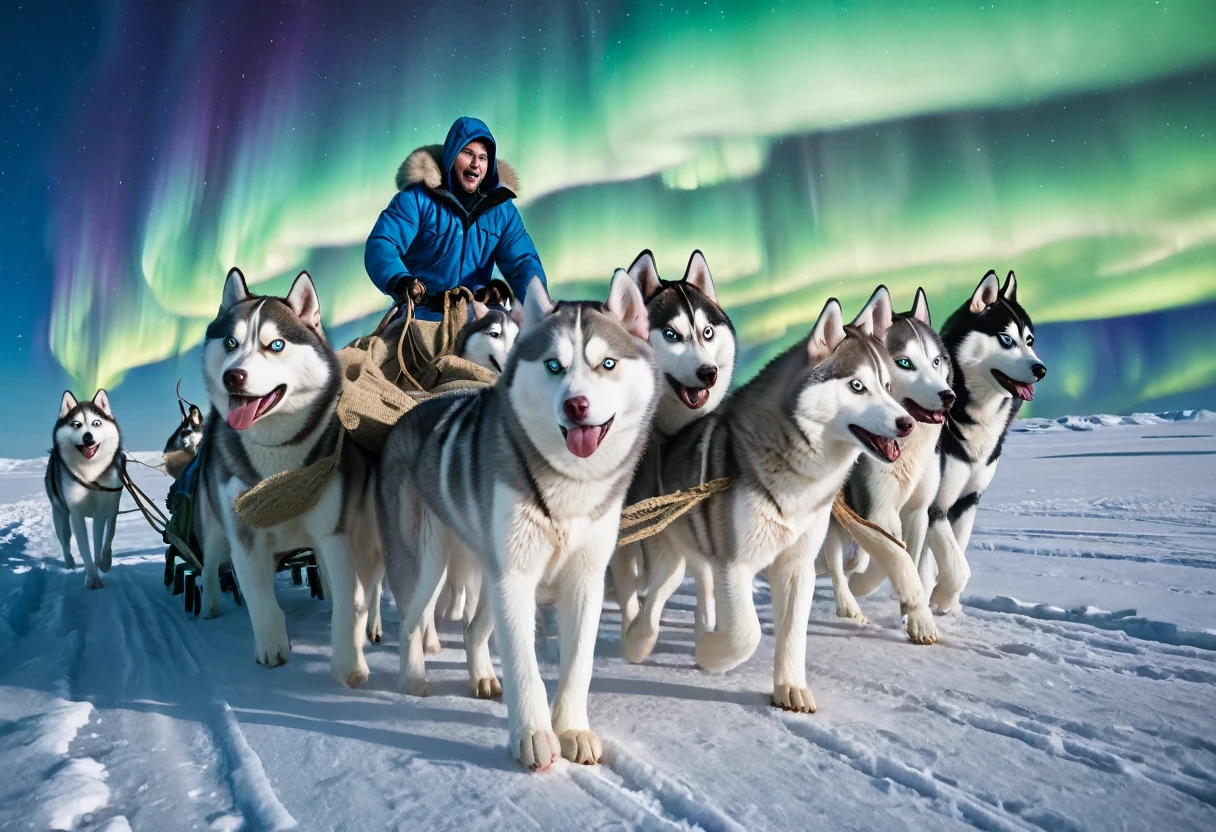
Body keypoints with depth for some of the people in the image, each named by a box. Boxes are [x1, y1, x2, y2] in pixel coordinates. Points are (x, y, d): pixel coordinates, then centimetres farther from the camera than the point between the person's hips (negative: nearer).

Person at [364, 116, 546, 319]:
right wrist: (401, 282, -38)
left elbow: (522, 262, 0)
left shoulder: (502, 207, 6)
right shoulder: (417, 197, -5)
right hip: (421, 317, -3)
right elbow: (380, 246, -15)